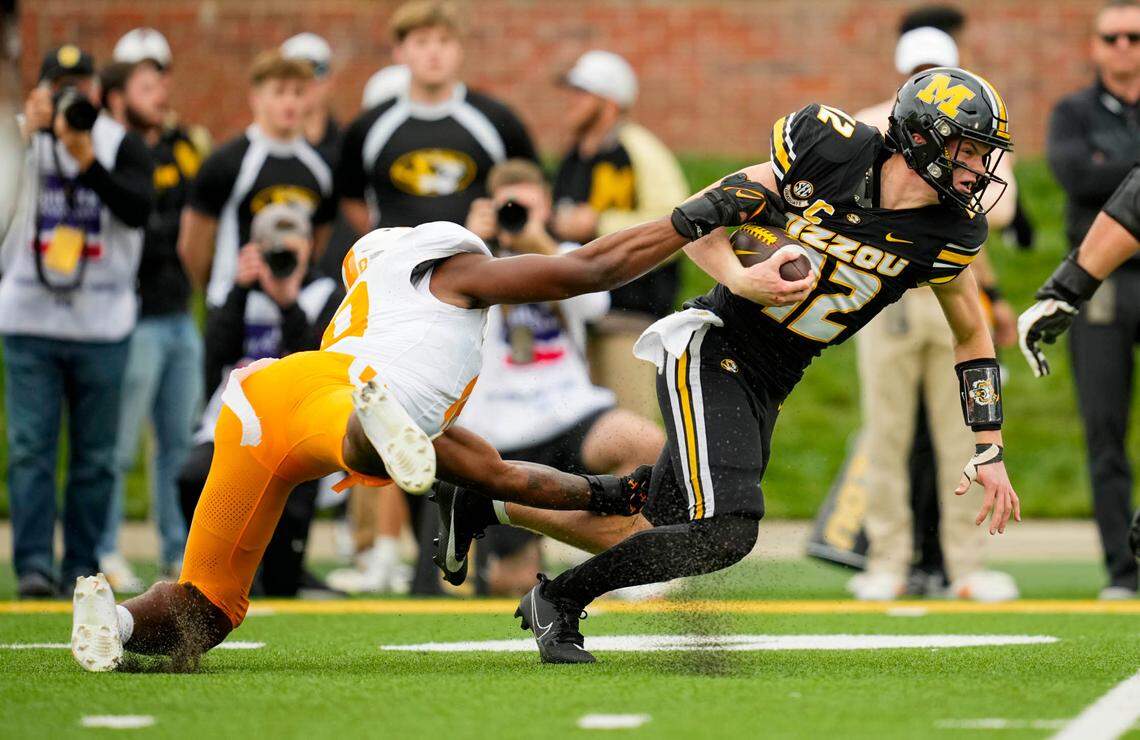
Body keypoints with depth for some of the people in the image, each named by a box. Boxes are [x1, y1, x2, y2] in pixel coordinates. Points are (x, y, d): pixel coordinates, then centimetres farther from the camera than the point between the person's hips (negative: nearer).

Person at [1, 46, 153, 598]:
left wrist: (89, 162, -25)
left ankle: (82, 566, 11)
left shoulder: (122, 145, 3)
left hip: (101, 324, 1)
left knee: (95, 454, 4)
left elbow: (138, 210, -12)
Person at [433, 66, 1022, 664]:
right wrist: (741, 279, -24)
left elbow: (972, 338, 13)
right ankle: (559, 600, -2)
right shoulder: (832, 155, -15)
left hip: (766, 389, 6)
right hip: (710, 352, -6)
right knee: (724, 531, -23)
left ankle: (484, 503, 31)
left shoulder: (946, 238, -4)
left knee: (651, 535, 10)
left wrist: (990, 452, 8)